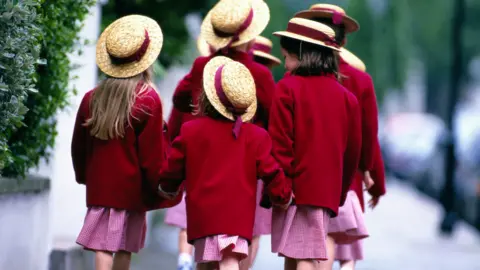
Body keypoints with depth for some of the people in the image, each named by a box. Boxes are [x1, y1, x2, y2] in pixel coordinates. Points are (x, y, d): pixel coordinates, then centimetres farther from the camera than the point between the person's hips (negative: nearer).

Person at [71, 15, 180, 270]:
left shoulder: (91, 98, 2)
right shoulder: (148, 99, -10)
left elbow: (78, 146, 13)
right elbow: (153, 154, -10)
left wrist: (85, 177, 28)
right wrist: (159, 190, 1)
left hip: (99, 188, 3)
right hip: (132, 189, -3)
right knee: (125, 249, 7)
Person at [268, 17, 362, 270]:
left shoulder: (288, 88, -6)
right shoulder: (345, 95, 10)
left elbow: (279, 143, -10)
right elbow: (353, 149, 13)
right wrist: (340, 192, 21)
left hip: (297, 189, -5)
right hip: (328, 190, 5)